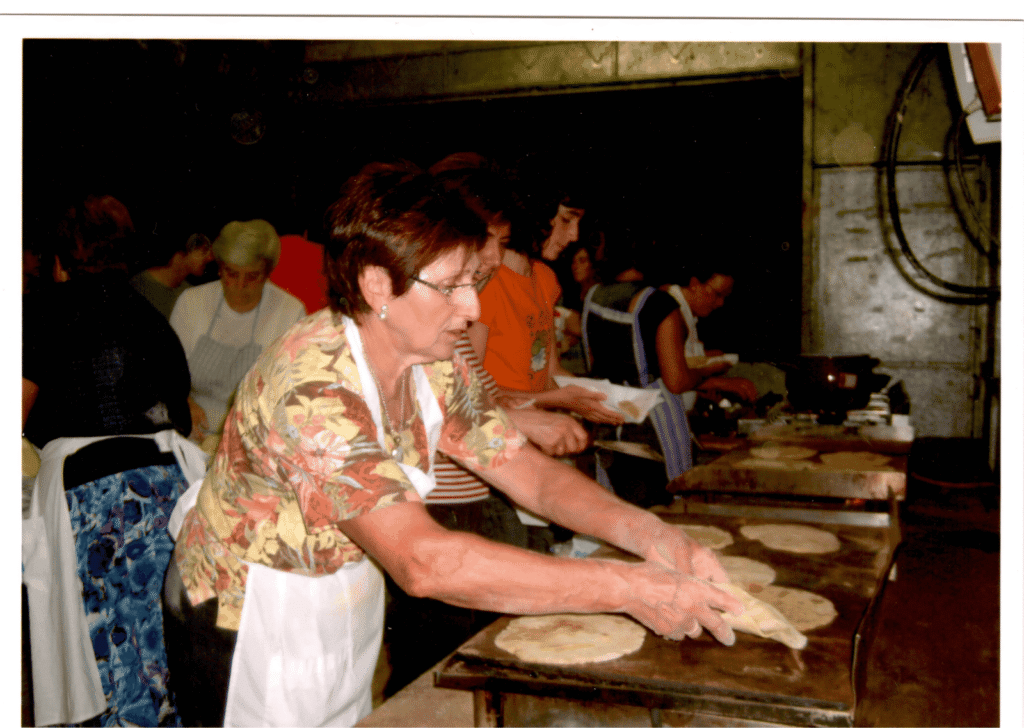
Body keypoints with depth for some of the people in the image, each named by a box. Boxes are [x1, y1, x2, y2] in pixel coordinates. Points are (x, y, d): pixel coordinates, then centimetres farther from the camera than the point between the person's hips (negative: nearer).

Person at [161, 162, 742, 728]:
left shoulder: (434, 366, -8)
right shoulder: (312, 386, -33)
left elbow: (531, 473, -4)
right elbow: (423, 562, -41)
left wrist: (645, 532, -22)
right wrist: (626, 589, -40)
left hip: (346, 616, 7)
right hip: (250, 631, -6)